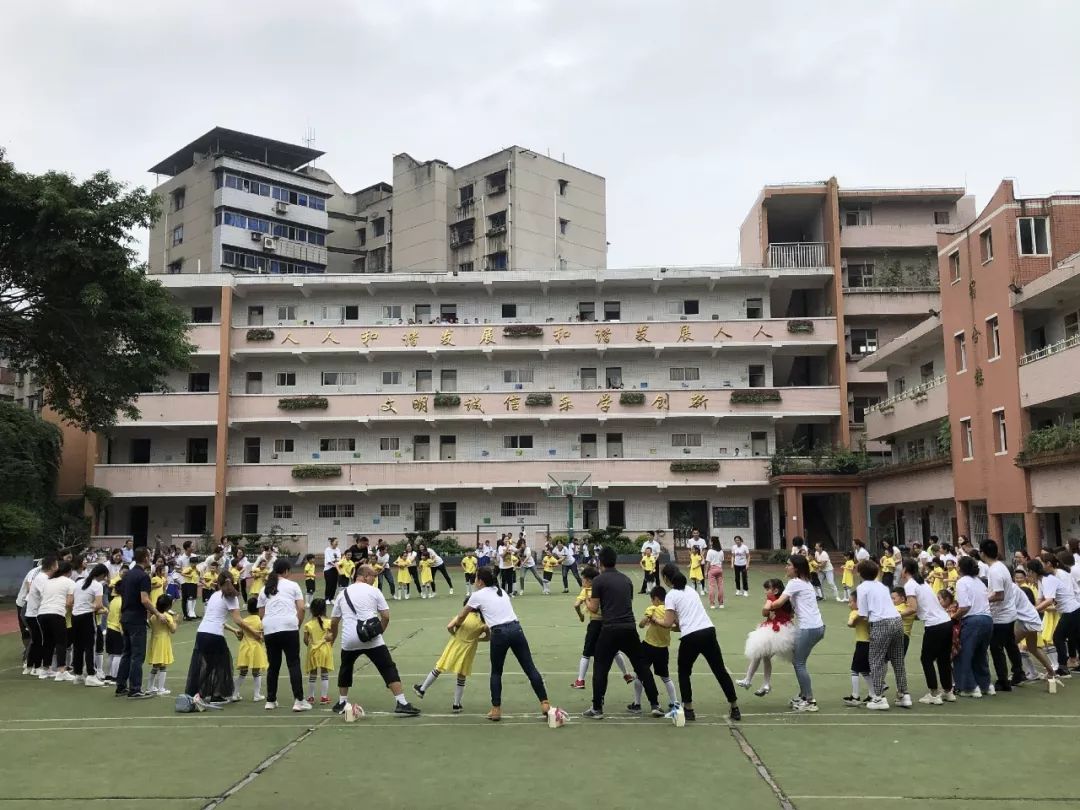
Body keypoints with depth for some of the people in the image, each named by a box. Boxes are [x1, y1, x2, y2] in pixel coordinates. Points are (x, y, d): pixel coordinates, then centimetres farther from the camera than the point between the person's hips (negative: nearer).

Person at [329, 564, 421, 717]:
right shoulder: (374, 591, 4)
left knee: (345, 669, 28)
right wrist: (379, 632, 19)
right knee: (389, 669, 0)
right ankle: (401, 703, -9)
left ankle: (341, 703, 33)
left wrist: (333, 637, 39)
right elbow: (386, 616, 2)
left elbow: (334, 621, 21)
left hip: (349, 640, 4)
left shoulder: (343, 593, 15)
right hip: (371, 639, -4)